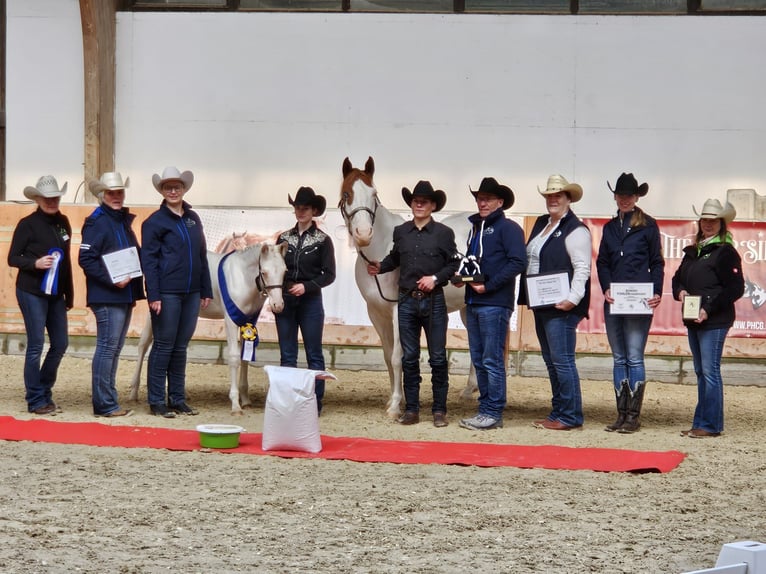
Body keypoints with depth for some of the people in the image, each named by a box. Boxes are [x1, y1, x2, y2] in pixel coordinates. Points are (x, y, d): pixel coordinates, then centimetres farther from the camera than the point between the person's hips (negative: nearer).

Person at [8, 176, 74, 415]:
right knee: (36, 345, -3)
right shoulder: (28, 224, -8)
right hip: (32, 293, -6)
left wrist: (69, 293, 15)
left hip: (56, 294, 6)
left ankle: (45, 392, 23)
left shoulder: (62, 222, 9)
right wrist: (35, 263, -24)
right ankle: (36, 401, 5)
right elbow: (12, 258, -6)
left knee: (61, 344, 7)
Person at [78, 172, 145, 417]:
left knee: (114, 349, 12)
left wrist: (136, 285, 9)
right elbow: (86, 259, -16)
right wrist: (112, 280, -20)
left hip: (125, 295, 9)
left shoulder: (124, 220, 16)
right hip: (106, 296, -9)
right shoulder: (97, 222, -9)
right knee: (107, 347, -7)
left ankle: (108, 400, 19)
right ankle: (104, 404, -4)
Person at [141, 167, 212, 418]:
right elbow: (148, 260, -8)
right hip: (167, 293, -5)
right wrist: (153, 295, -16)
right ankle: (156, 401, 6)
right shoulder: (155, 222, -5)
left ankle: (177, 399, 18)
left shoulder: (193, 218, 12)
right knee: (164, 347, -1)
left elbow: (202, 256, 15)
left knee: (180, 347, 11)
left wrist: (206, 291, 11)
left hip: (191, 293, 5)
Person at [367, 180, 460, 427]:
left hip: (433, 301, -3)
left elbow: (454, 264, -2)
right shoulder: (400, 232, 6)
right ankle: (411, 409, 13)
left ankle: (439, 410, 7)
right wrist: (380, 267, 0)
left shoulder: (444, 233, -3)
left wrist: (435, 278, -16)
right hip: (407, 300, 3)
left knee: (438, 358, 0)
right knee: (409, 358, 7)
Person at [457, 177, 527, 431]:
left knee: (492, 360, -5)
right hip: (473, 303, 9)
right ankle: (485, 410, 18)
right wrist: (462, 276, 6)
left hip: (494, 303, -8)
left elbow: (517, 263, -15)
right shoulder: (475, 228, 19)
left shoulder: (508, 228, -6)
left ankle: (493, 413, 0)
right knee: (478, 360, 11)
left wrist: (489, 286, -17)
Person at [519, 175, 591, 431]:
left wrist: (573, 299, -25)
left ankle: (570, 416, -3)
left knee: (562, 361, -8)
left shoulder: (575, 230, -10)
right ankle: (558, 412, 20)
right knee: (551, 361, 13)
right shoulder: (541, 224, 17)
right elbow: (529, 261, 23)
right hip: (540, 304, 9)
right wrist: (527, 295, 17)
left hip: (561, 306, -9)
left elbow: (582, 269, -16)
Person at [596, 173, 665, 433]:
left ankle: (634, 415, -4)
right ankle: (621, 414, 11)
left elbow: (657, 263, 2)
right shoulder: (610, 227, 15)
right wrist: (606, 288, -4)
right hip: (613, 301, 5)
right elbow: (602, 262, 13)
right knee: (619, 358, 7)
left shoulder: (648, 225, 3)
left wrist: (656, 292, -11)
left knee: (634, 358, -7)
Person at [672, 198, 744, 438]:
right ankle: (700, 422, 16)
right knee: (700, 372, 11)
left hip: (714, 321, -8)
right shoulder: (692, 251, 17)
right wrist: (680, 291, -2)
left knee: (710, 371, -8)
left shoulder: (726, 252, -7)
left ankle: (711, 424, -4)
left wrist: (709, 308, -18)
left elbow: (736, 288, -12)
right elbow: (678, 278, 22)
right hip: (692, 320, 8)